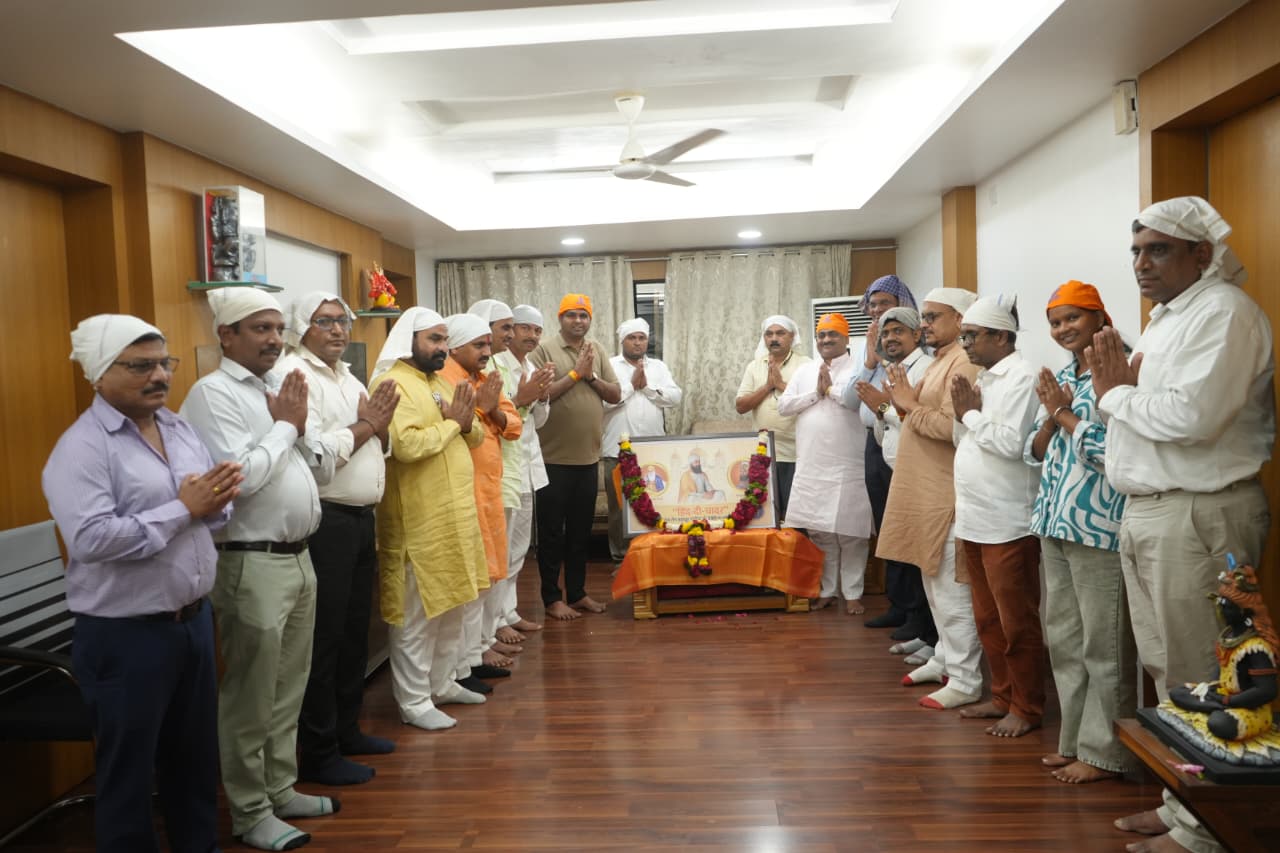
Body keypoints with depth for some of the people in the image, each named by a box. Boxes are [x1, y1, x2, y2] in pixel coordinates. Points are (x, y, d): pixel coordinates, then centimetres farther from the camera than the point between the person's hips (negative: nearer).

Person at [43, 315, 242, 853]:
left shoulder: (180, 429, 7)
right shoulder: (81, 447, -15)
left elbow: (217, 509, 11)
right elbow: (90, 539, -27)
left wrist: (214, 502, -13)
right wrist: (183, 509, -21)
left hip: (194, 619, 7)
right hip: (125, 635, -7)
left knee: (196, 754, 21)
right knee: (129, 771, 11)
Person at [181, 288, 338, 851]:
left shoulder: (283, 387, 12)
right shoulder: (213, 393, -11)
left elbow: (324, 471, 13)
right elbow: (240, 476, -23)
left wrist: (299, 427, -4)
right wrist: (285, 425, -11)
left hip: (298, 556, 8)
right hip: (251, 564, -8)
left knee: (289, 687, 17)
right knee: (251, 695, 5)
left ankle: (281, 789, 32)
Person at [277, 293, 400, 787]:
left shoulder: (349, 378, 16)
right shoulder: (295, 375, -12)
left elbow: (377, 446, 18)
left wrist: (378, 425, -3)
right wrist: (365, 425, -12)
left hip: (360, 518, 9)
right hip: (326, 522, -9)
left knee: (355, 631, 17)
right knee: (325, 638, 0)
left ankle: (346, 729, 32)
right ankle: (318, 754, 13)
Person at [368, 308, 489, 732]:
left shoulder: (441, 382, 15)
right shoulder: (393, 384, -14)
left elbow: (474, 439, 15)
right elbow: (406, 445, -28)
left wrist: (466, 423, -7)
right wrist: (450, 422, -14)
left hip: (456, 513, 9)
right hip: (419, 521, -9)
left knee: (452, 606, 18)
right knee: (418, 616, 1)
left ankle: (442, 683, 32)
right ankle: (413, 701, 14)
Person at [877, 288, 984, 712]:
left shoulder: (964, 363, -15)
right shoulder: (940, 360, 18)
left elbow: (951, 425, -26)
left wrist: (910, 405, -15)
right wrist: (904, 401, 3)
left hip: (947, 494, -10)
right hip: (926, 490, 10)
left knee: (951, 588, -5)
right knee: (934, 582, 17)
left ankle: (965, 681, 4)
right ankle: (944, 658, 30)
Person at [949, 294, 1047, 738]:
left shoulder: (1021, 376, -12)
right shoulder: (984, 378, 15)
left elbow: (1012, 443, -22)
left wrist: (971, 414, -10)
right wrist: (963, 412, 0)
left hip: (1007, 524, -9)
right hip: (974, 520, 9)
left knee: (1017, 623, 2)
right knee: (988, 619, 16)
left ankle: (1026, 708, 15)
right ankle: (1002, 697, 28)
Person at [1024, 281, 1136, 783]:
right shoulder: (1059, 378, 14)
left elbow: (1114, 450, -19)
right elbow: (1034, 454, 14)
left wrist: (1065, 414, -9)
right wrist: (1051, 416, -2)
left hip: (1098, 525, -8)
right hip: (1056, 522, 8)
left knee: (1103, 645, 1)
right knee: (1063, 640, 15)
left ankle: (1105, 751, 14)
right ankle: (1076, 740, 27)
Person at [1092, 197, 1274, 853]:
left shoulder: (1224, 311, -11)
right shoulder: (1163, 320, 19)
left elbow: (1192, 416, -25)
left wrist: (1118, 392, -9)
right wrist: (1116, 381, 0)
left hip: (1198, 516, -9)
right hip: (1145, 512, 9)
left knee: (1195, 678, -1)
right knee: (1163, 669, 15)